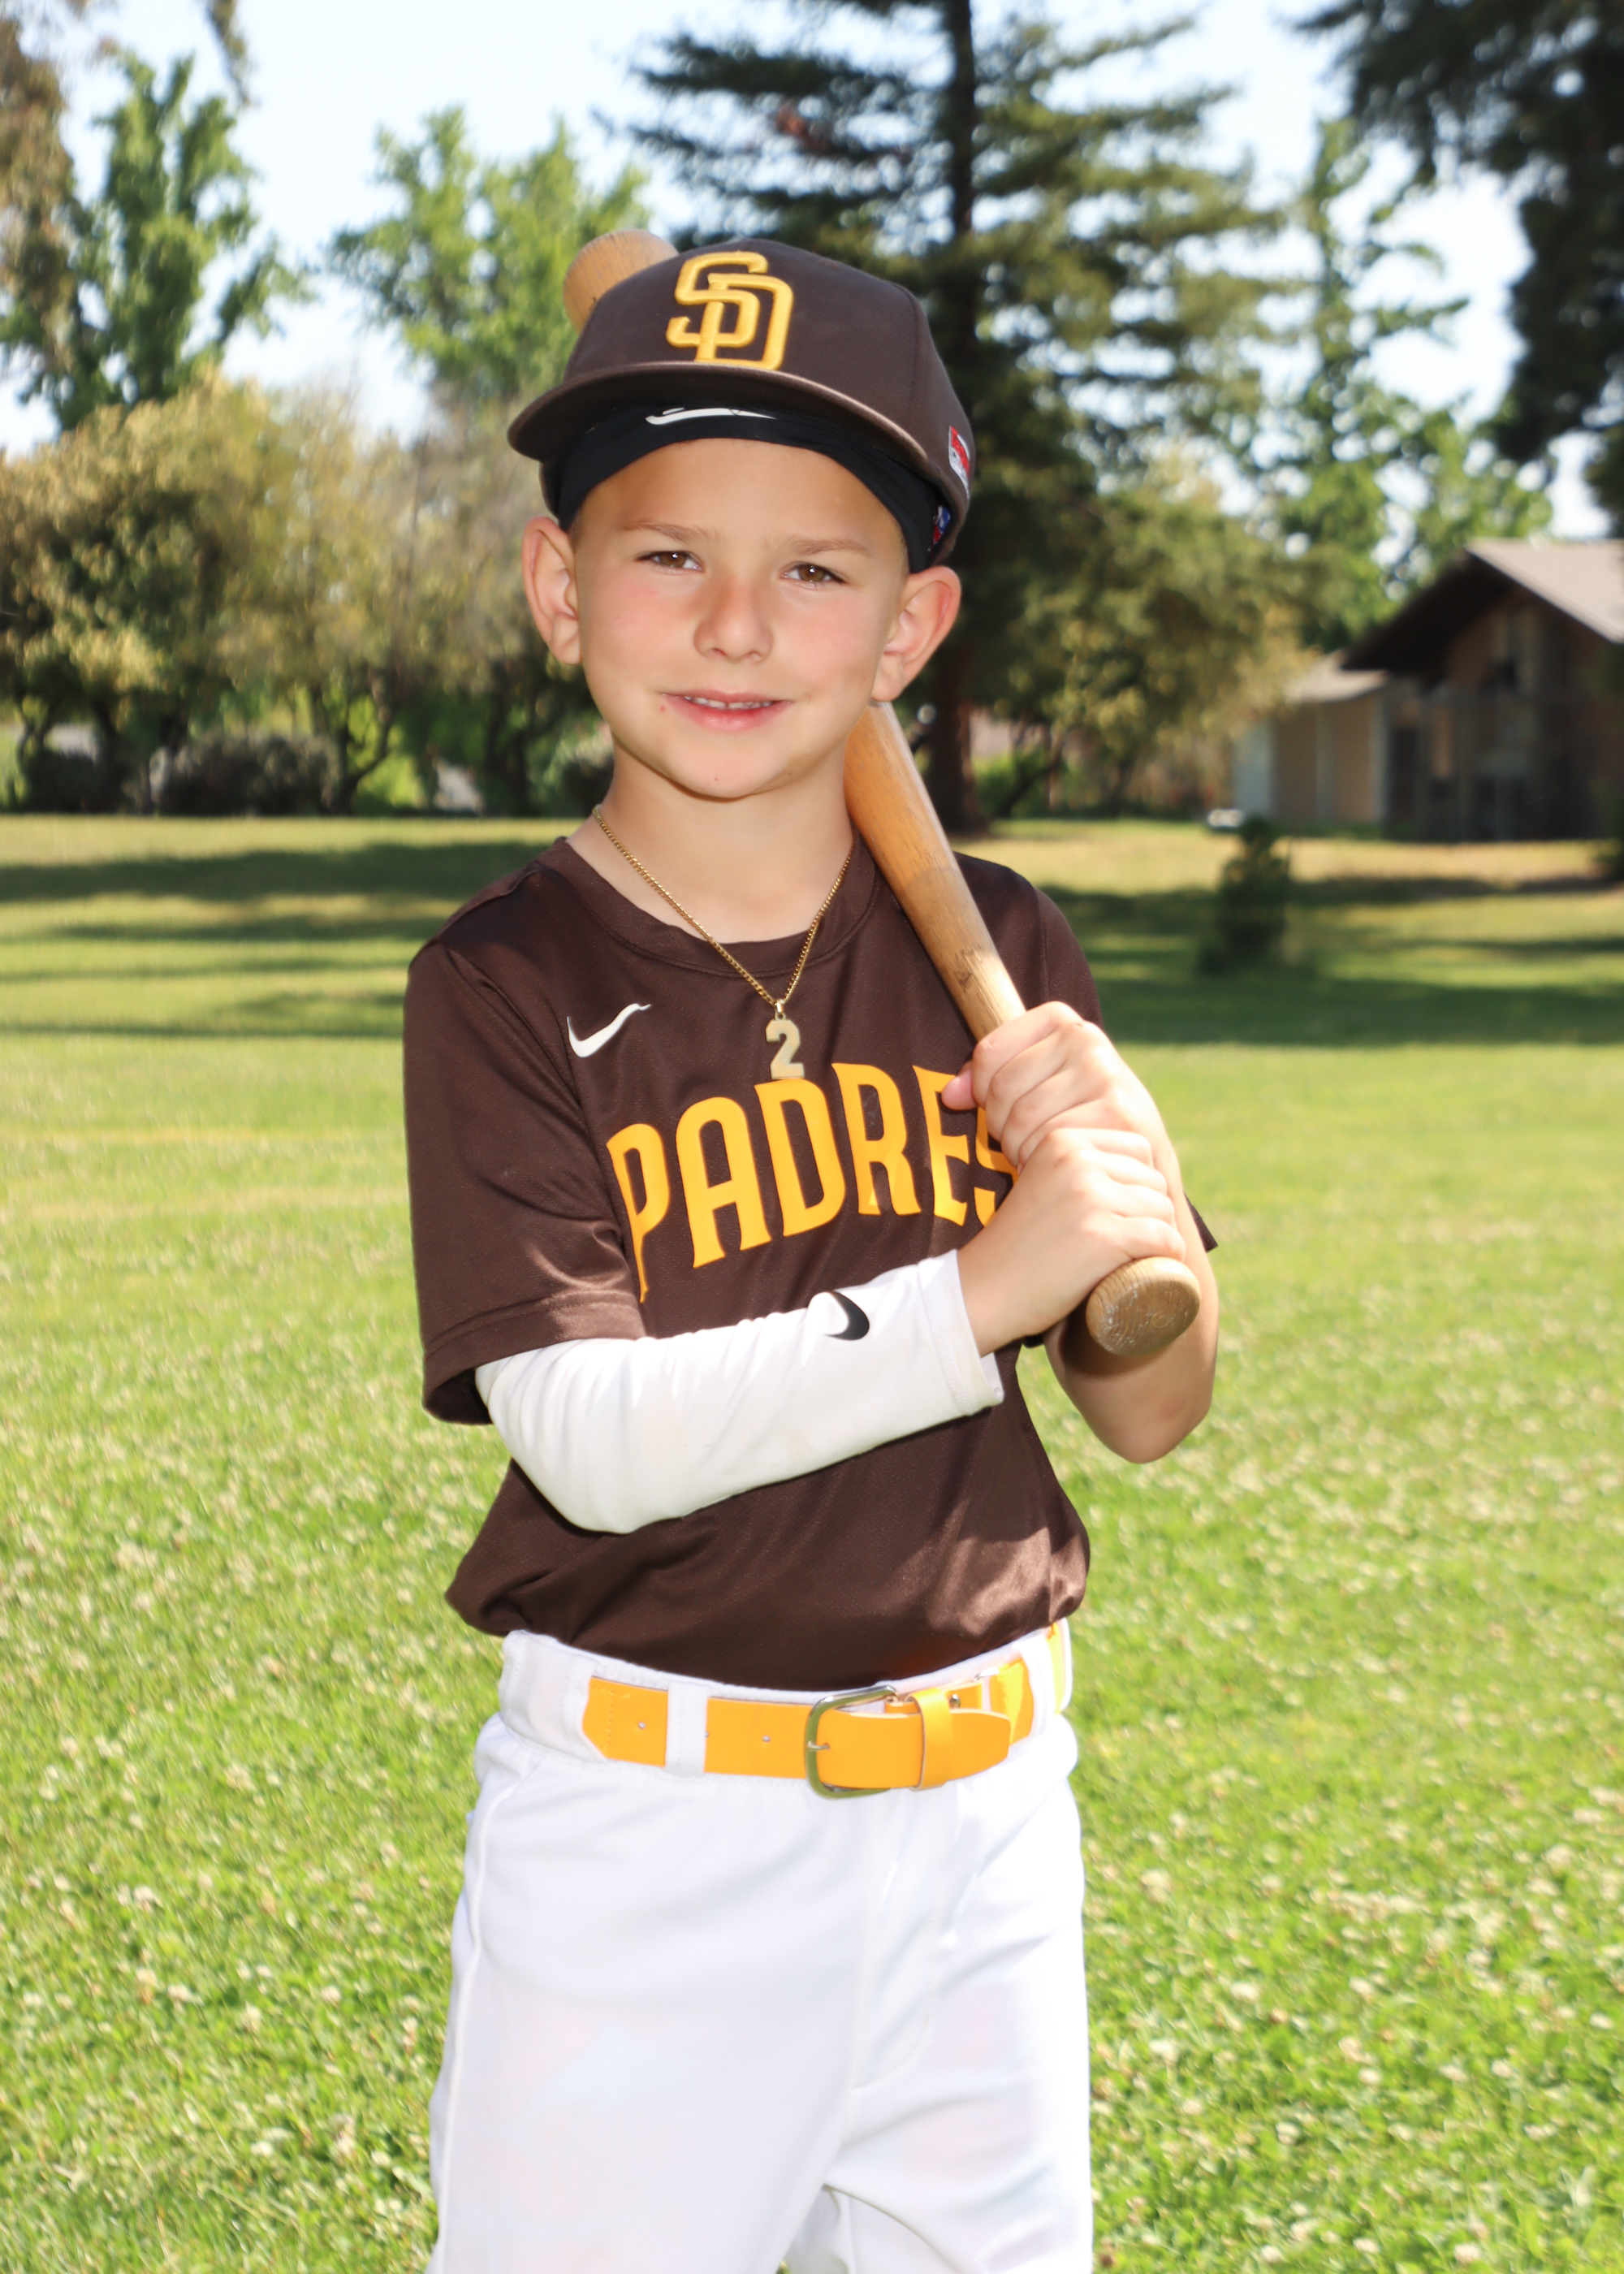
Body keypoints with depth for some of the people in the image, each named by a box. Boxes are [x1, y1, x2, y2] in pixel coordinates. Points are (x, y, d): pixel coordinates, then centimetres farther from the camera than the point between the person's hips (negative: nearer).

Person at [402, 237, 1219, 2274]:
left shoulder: (998, 955, 1)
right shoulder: (510, 982, -10)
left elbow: (1151, 1417, 3)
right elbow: (593, 1438, -20)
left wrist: (1123, 1166, -16)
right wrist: (979, 1291, -27)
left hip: (979, 1799, 4)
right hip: (645, 1821, -3)